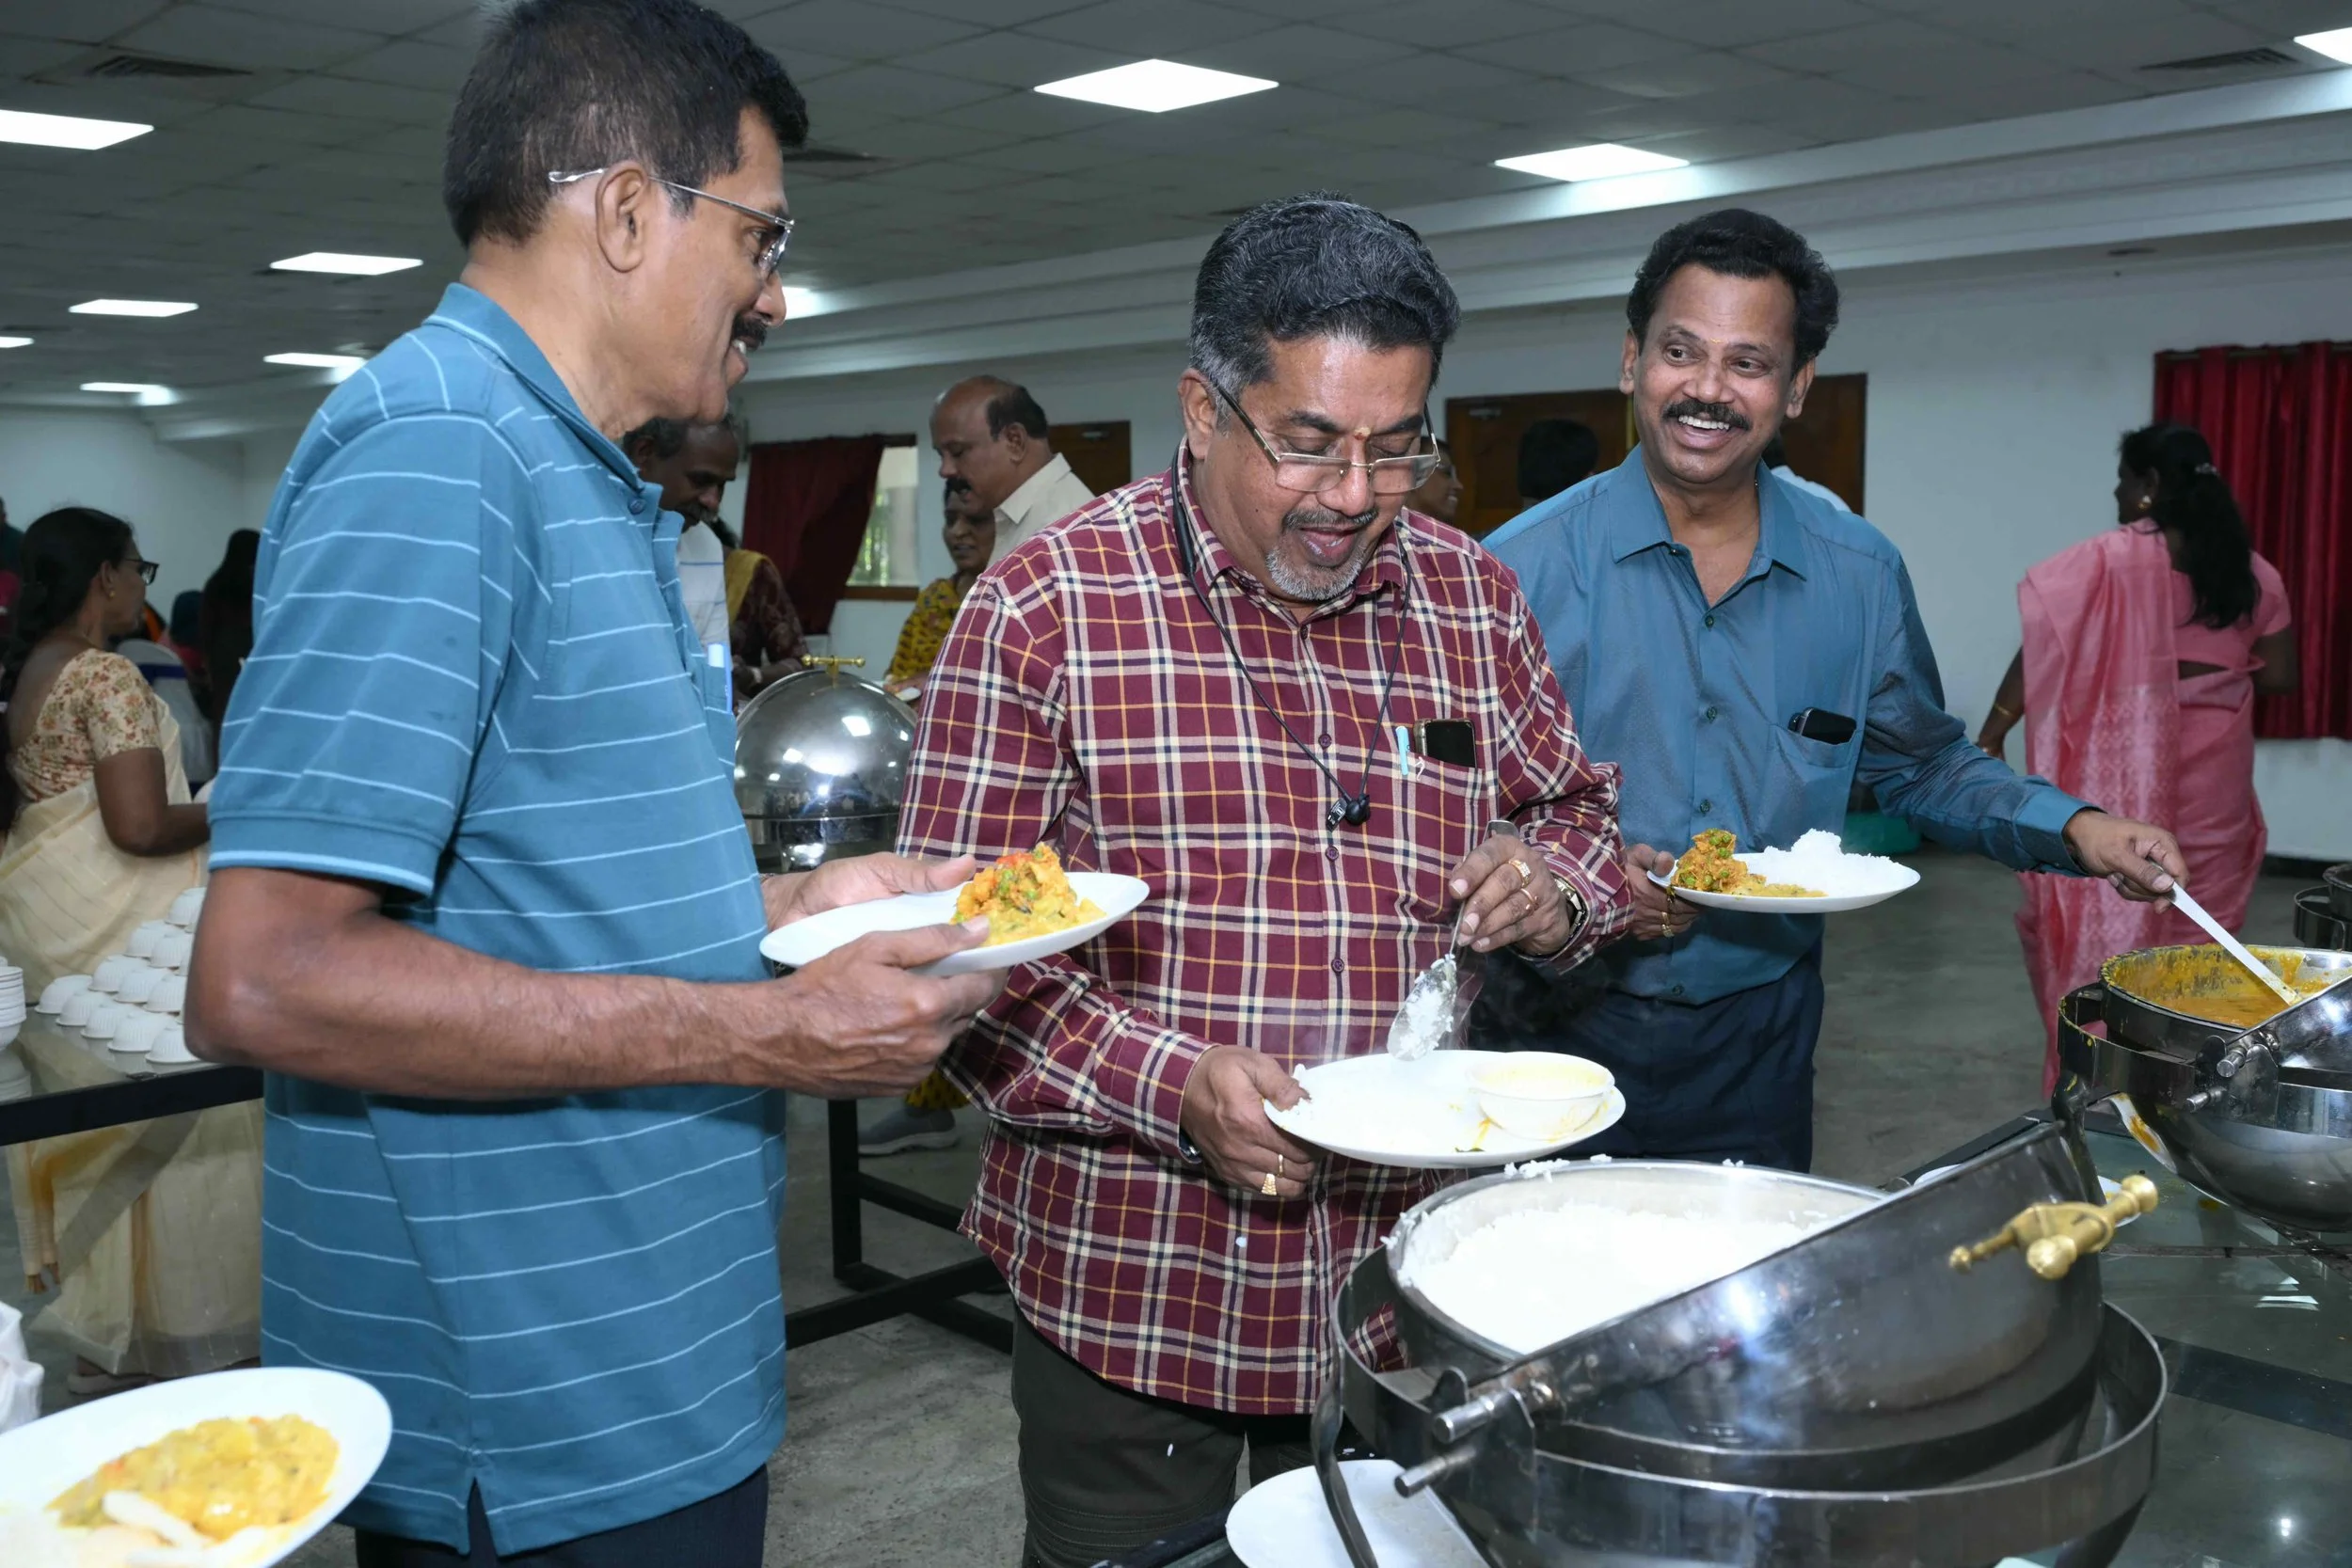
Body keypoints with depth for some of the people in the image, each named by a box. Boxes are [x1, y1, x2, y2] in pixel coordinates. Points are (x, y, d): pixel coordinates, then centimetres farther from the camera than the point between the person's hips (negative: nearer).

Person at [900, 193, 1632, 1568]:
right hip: (1125, 1296, -4)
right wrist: (1172, 1085, -25)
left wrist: (1553, 884, -8)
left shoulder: (1474, 600, 2)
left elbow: (1578, 814, 16)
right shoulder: (1046, 610, -12)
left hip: (1403, 1285, 4)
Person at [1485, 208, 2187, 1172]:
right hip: (1566, 1032, -2)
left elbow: (1921, 766, 14)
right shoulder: (1525, 567, -10)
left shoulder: (1860, 576, 1)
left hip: (1759, 1045, 3)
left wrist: (2075, 830, 0)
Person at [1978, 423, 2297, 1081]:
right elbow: (2282, 676, 7)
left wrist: (1991, 735, -6)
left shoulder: (2111, 557, -7)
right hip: (2213, 770, 4)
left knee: (2110, 915, 3)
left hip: (2128, 766, -4)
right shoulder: (2254, 572, 7)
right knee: (2197, 927, 11)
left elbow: (2043, 649, -11)